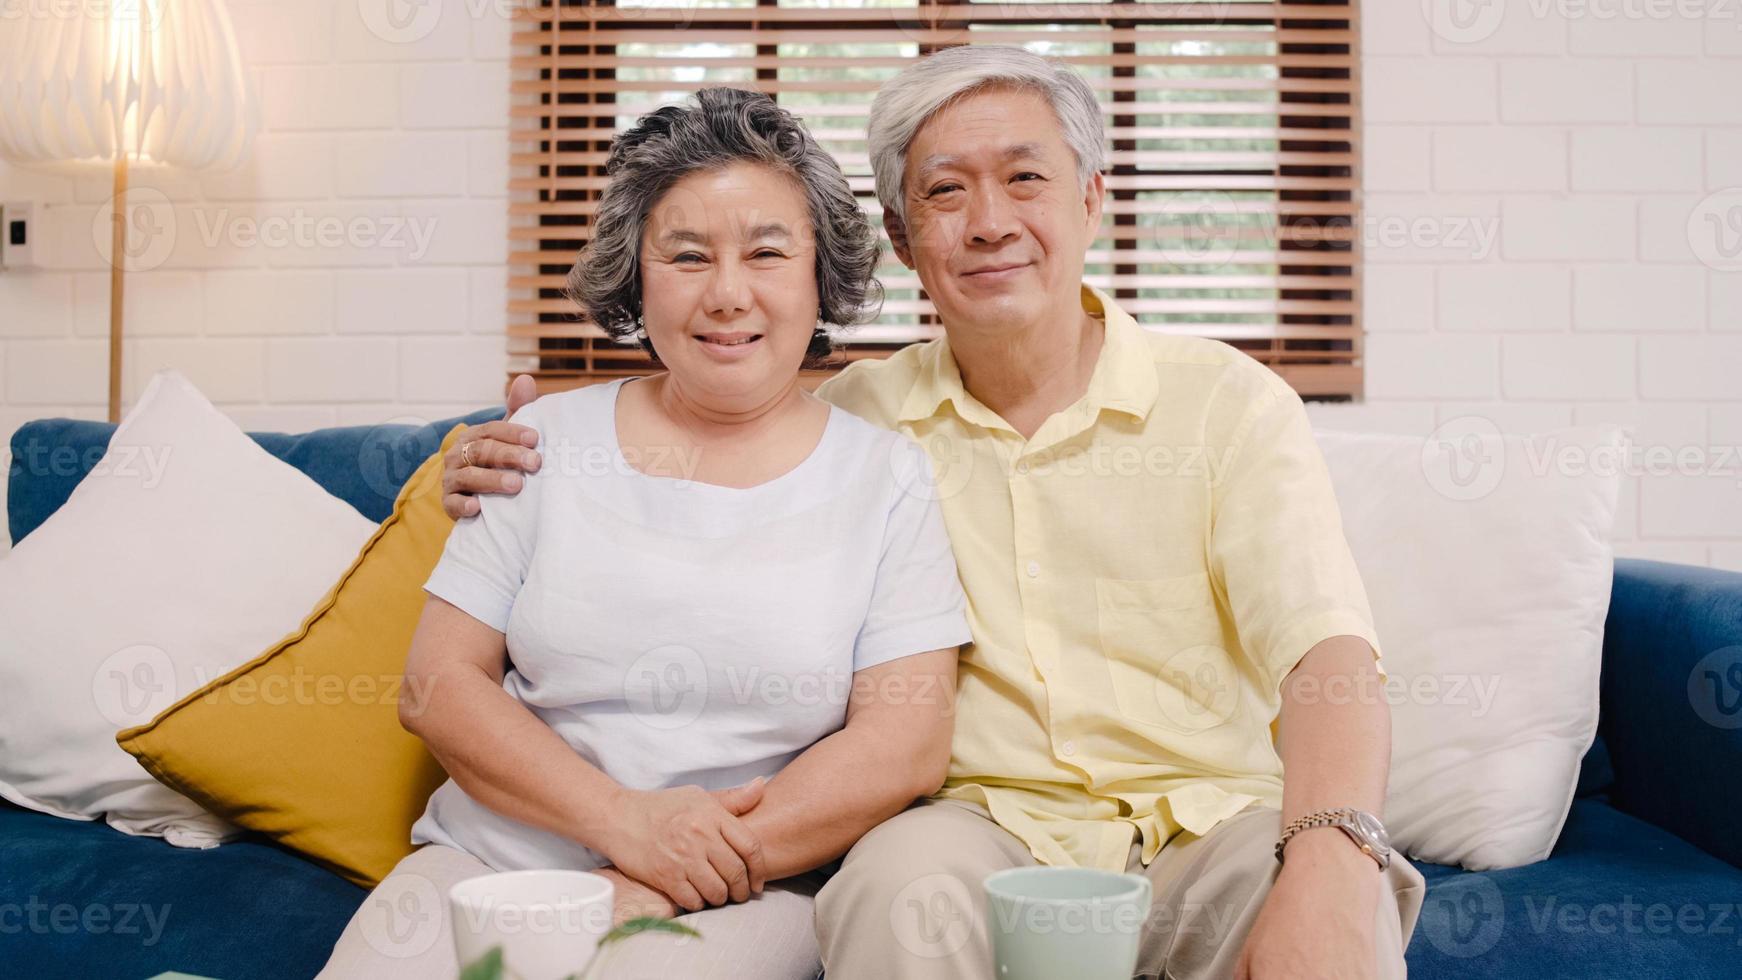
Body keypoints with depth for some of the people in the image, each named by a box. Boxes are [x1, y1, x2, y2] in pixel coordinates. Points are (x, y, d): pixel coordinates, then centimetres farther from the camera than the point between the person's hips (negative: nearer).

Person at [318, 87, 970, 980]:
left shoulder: (887, 476, 2)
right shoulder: (549, 437, 8)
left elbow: (907, 744, -5)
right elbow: (437, 685, 3)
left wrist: (663, 883, -14)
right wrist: (623, 819, -13)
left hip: (740, 897, -2)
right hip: (484, 855, 3)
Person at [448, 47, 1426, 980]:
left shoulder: (1230, 401, 0)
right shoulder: (856, 417, 7)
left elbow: (1329, 656, -12)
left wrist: (1330, 865, -33)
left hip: (1214, 823, 0)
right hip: (988, 827, 1)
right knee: (903, 886, -33)